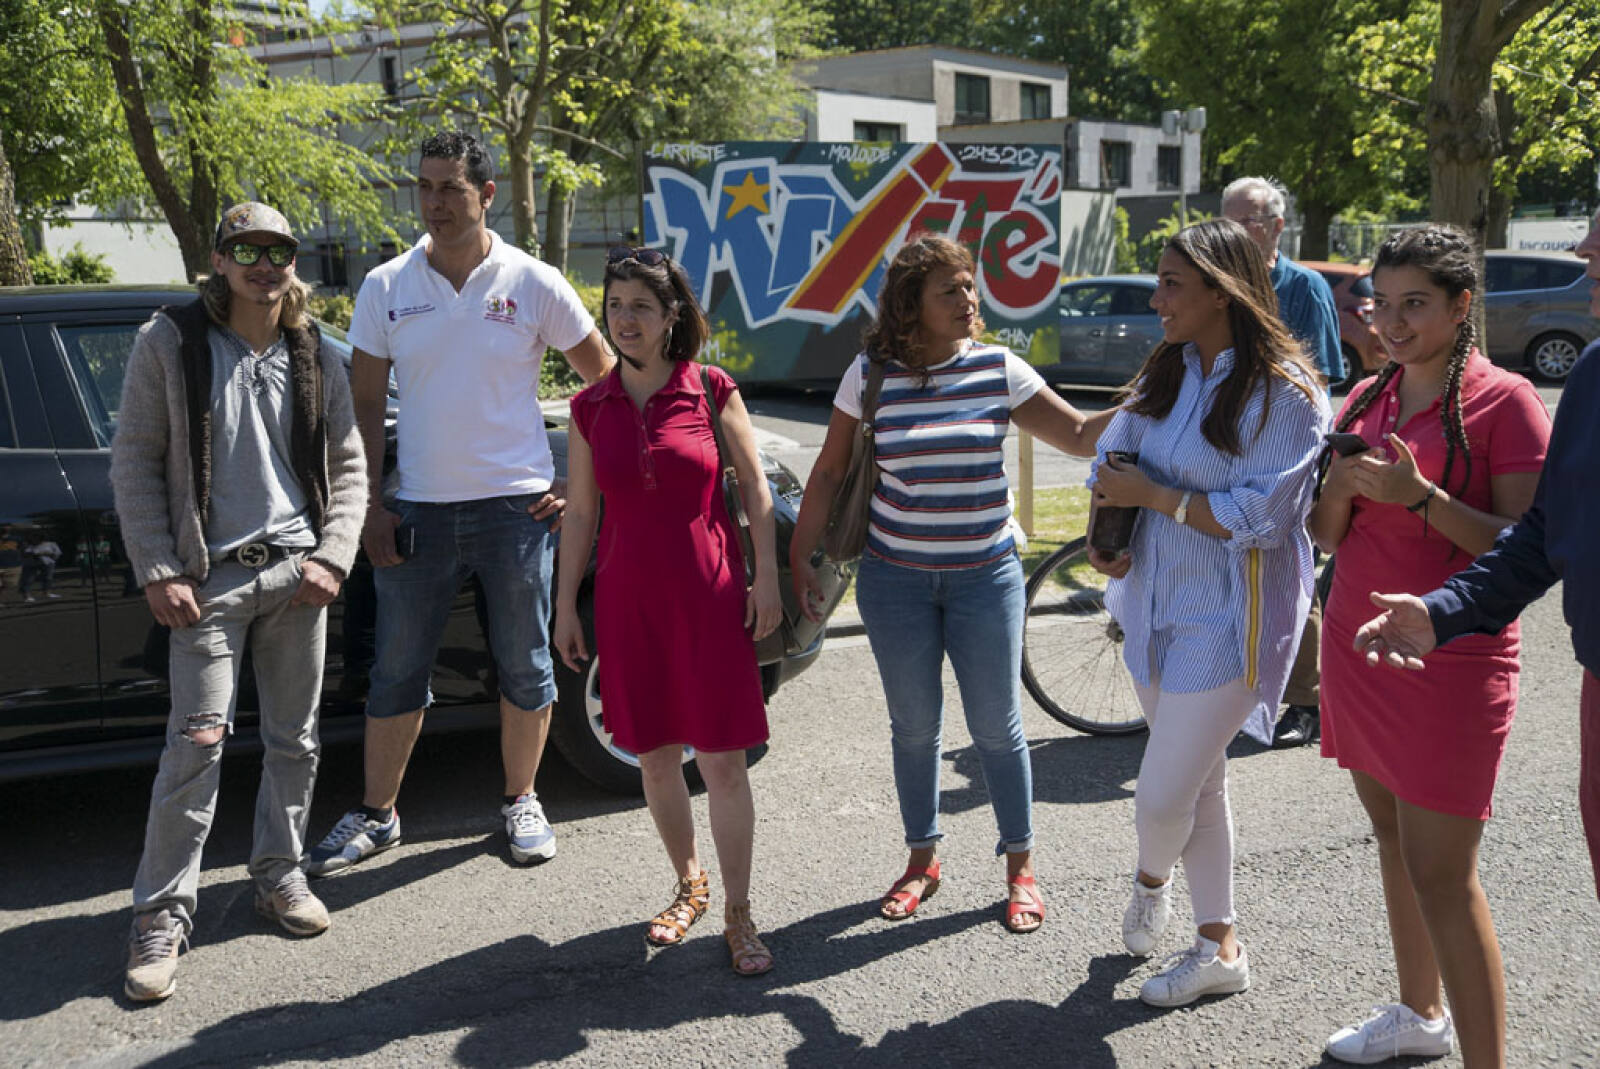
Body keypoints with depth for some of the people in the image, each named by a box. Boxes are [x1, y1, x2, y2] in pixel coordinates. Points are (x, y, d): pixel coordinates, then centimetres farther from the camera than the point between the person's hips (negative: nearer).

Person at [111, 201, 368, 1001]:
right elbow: (135, 463, -1)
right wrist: (158, 572, -8)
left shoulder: (316, 357, 8)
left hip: (297, 572, 4)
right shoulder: (169, 342, -1)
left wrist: (332, 557, -2)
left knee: (294, 740, 10)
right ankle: (162, 915, 3)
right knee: (198, 741, -8)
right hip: (210, 575, -3)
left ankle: (278, 875, 28)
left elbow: (347, 466, 11)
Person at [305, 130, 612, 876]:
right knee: (397, 669, 8)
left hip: (517, 506, -1)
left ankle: (521, 803, 26)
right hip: (420, 509, 1)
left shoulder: (534, 284, -2)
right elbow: (366, 403, 7)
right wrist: (369, 504, 0)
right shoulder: (386, 288, 3)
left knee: (525, 666, 8)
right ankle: (376, 815, 22)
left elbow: (605, 380, 5)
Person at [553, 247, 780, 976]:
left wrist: (766, 580, -3)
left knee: (723, 763, -1)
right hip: (629, 601, 3)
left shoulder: (712, 392, -3)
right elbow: (579, 512, 8)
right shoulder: (590, 408, 5)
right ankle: (688, 886, 33)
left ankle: (738, 915, 12)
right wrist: (565, 605, 7)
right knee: (654, 758, 12)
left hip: (710, 598, -3)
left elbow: (755, 488, 2)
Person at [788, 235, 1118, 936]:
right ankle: (922, 859, 29)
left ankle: (1020, 867, 22)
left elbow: (1079, 435, -2)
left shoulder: (999, 369, -4)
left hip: (985, 574, 0)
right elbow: (830, 471, 3)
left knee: (996, 725, 5)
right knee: (914, 726, 11)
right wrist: (801, 557, 2)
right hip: (895, 576, 0)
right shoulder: (870, 376, -4)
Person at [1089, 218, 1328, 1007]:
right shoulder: (1168, 371, 7)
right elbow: (1113, 452, 13)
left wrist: (1153, 496, -18)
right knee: (1198, 782, 17)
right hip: (1157, 601, 7)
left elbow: (1256, 517, -22)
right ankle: (1219, 948, 33)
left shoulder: (1284, 392, -16)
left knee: (1161, 797, -6)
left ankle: (1151, 878, 30)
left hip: (1228, 619, -7)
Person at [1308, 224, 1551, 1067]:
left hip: (1450, 662, -6)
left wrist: (1420, 493, -24)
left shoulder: (1503, 401, -9)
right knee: (1393, 838, 16)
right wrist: (1340, 489, -11)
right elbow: (1327, 536, 10)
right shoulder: (1365, 400, 10)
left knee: (1441, 875, -7)